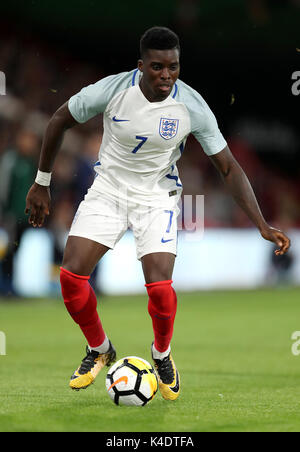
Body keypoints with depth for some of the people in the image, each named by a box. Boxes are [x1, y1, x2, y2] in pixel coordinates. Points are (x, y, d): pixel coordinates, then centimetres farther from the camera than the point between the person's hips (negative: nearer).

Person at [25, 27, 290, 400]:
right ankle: (99, 350, 16)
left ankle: (162, 355, 12)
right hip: (107, 190, 1)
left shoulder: (192, 106, -18)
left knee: (159, 286, -21)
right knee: (71, 276, -13)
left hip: (157, 197, -1)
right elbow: (59, 121, 0)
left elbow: (229, 168, -10)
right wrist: (41, 183, 5)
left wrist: (262, 225, -17)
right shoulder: (112, 90, -18)